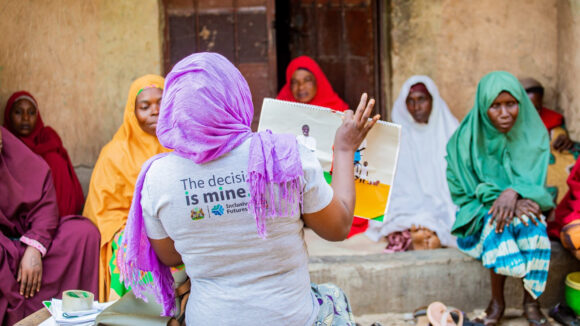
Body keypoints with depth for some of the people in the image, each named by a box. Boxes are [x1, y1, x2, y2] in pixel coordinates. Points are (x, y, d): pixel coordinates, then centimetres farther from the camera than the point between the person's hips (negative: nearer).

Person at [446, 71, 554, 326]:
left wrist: (514, 193, -31)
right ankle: (497, 302, -20)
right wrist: (503, 200, -27)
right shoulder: (468, 137, -10)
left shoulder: (533, 133, -4)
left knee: (531, 224, -31)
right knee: (498, 223, -33)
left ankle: (531, 302, -18)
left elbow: (535, 180, -8)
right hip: (480, 208, -1)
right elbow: (471, 185, -9)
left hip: (522, 202, 2)